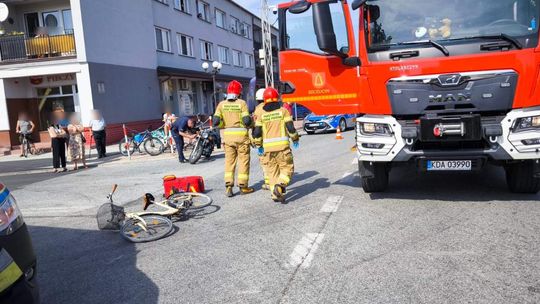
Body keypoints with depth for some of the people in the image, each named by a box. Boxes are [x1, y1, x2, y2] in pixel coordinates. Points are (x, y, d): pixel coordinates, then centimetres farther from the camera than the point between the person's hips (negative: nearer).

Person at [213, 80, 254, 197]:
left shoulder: (221, 104, 3)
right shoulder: (242, 103, -7)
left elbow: (216, 122, -4)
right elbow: (247, 121, -13)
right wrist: (252, 123, 8)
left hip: (227, 135, 3)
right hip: (241, 135, -3)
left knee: (229, 161, 10)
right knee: (243, 161, 7)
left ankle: (228, 186, 5)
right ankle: (243, 186, 13)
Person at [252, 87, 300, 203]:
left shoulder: (261, 114, 5)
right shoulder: (283, 111, 0)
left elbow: (257, 132, 2)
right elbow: (291, 128, -3)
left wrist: (259, 145, 15)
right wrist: (295, 139, 12)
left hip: (268, 147, 3)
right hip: (282, 146, -2)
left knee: (272, 171, 13)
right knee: (287, 168, 6)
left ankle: (275, 195, 12)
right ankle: (280, 185, -19)